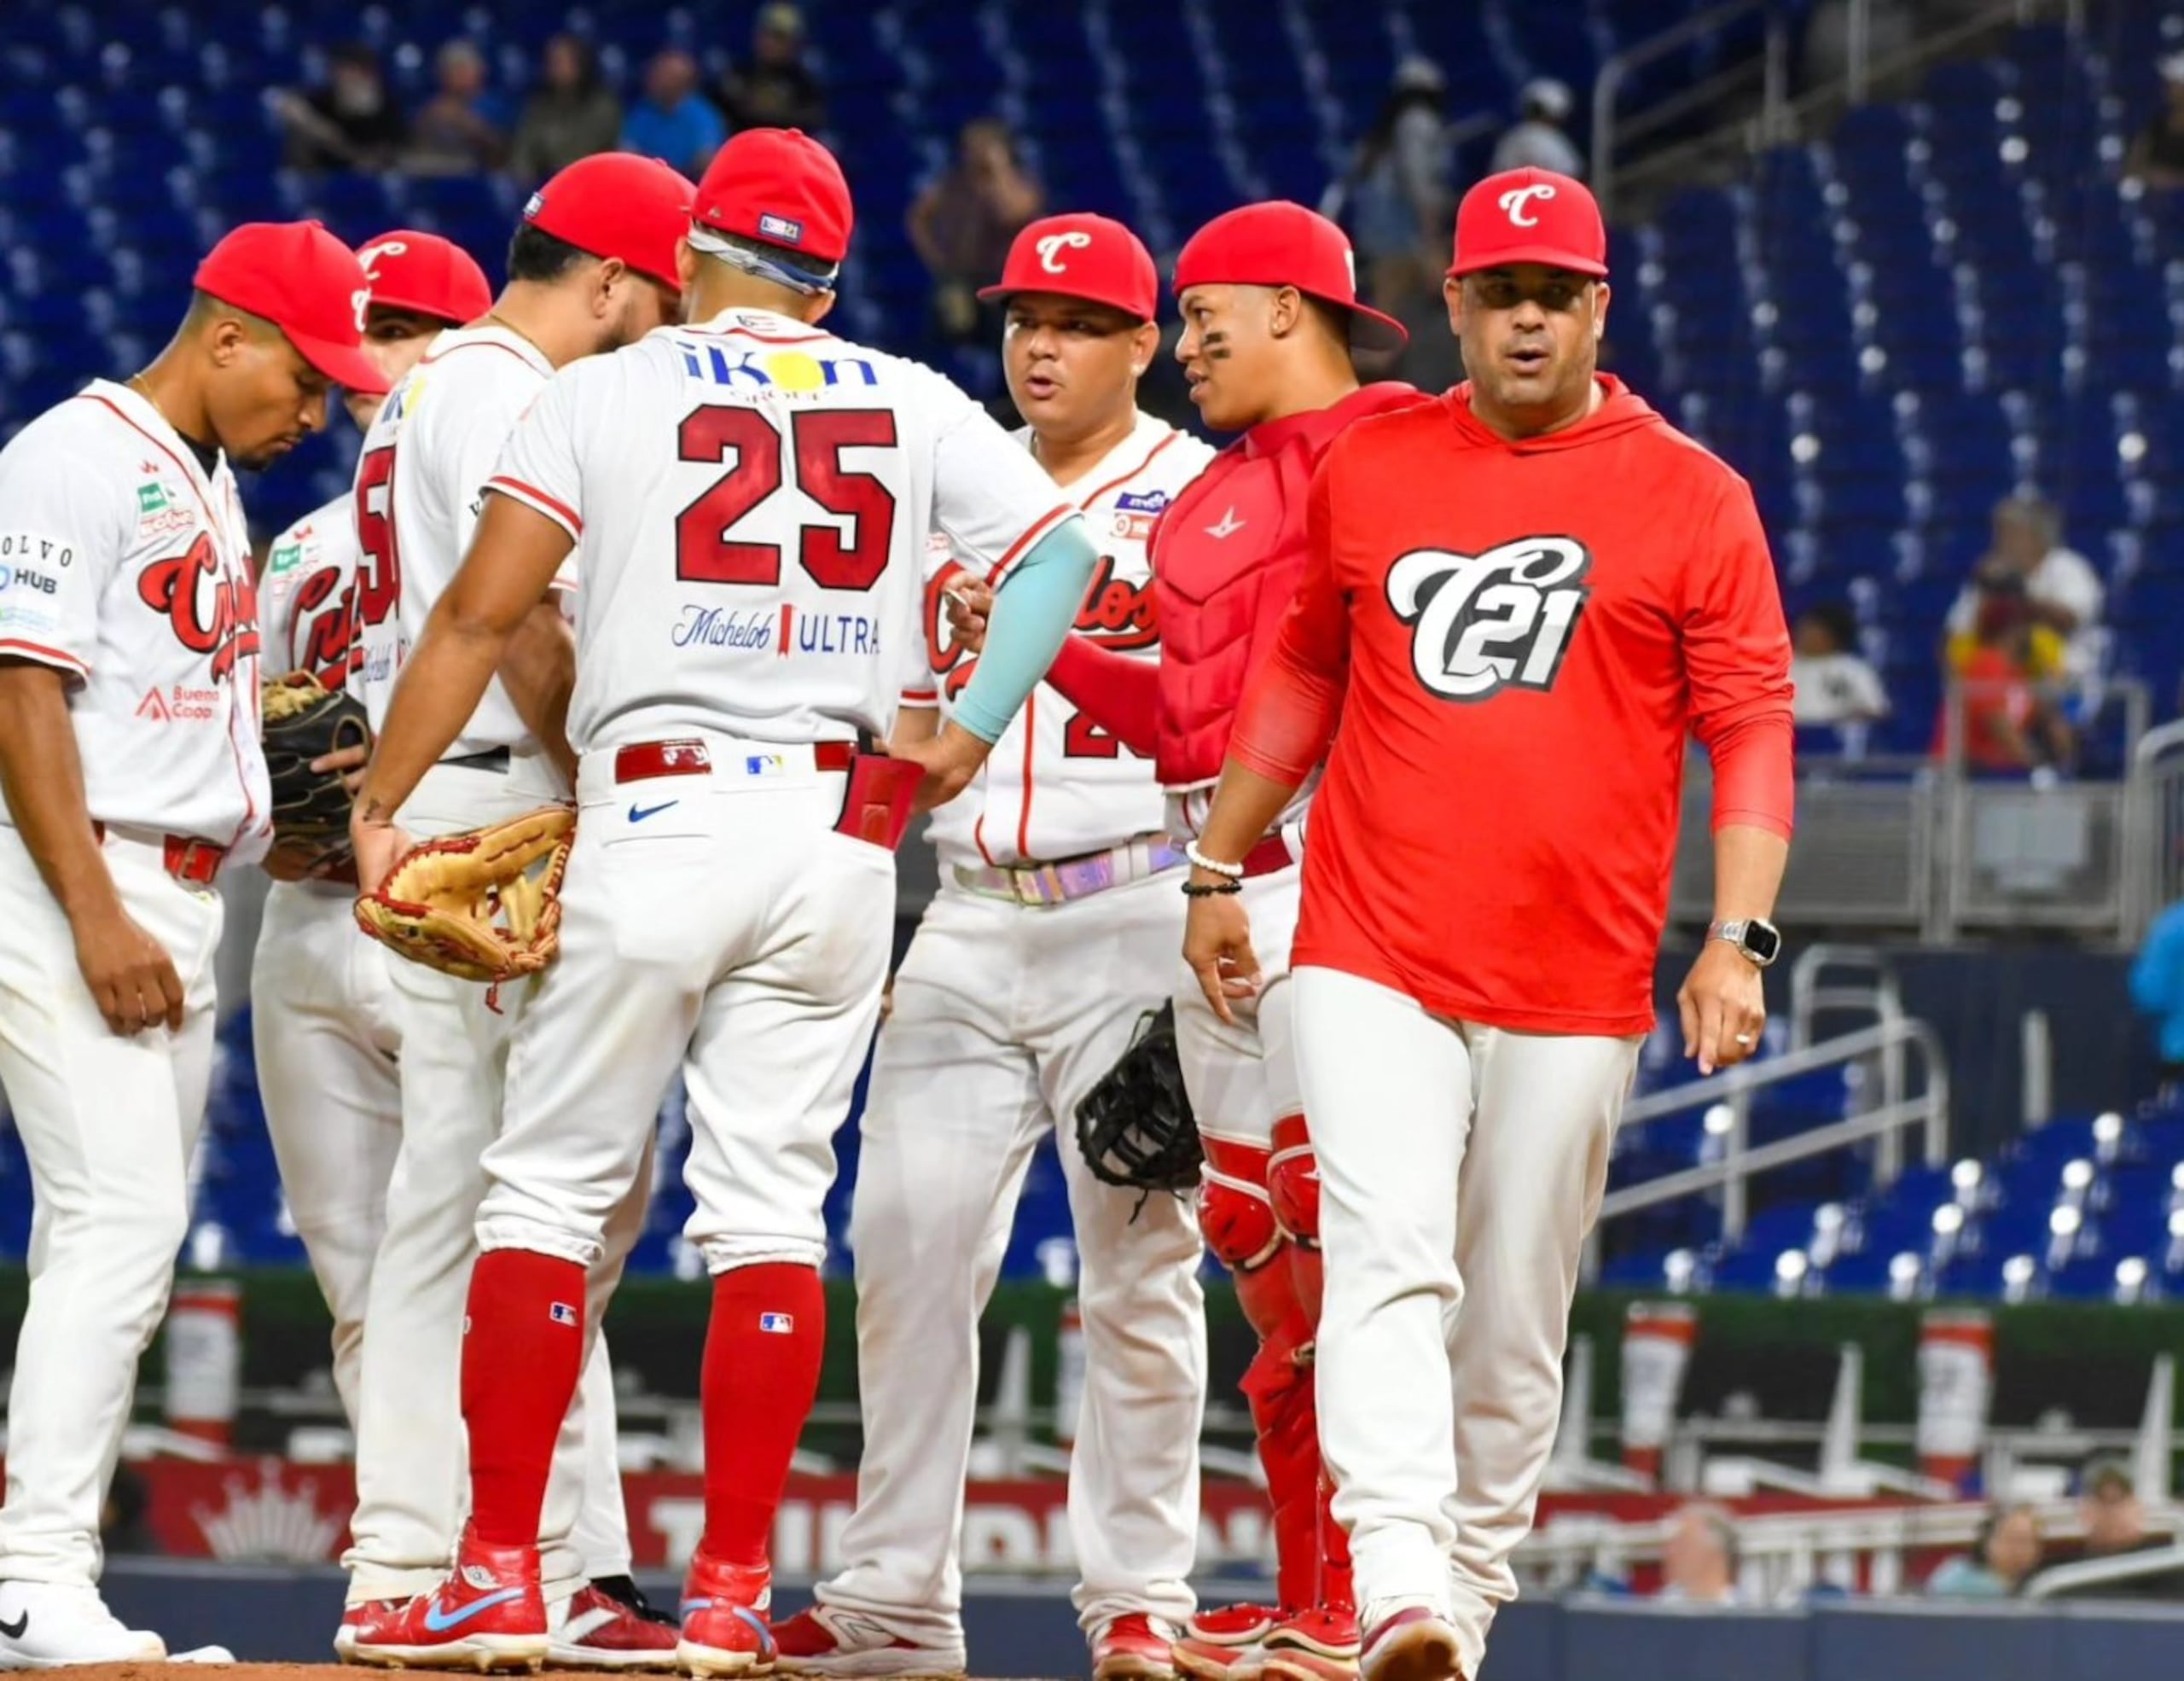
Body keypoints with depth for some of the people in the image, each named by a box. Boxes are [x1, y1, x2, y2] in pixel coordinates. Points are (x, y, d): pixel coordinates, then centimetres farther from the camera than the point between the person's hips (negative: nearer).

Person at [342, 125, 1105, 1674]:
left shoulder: (606, 391, 2)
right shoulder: (913, 403, 11)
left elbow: (482, 614, -5)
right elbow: (1061, 552, 4)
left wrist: (380, 808, -1)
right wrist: (972, 736, 8)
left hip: (656, 820, -3)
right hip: (842, 827, 3)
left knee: (551, 1186, 4)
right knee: (771, 1205, 4)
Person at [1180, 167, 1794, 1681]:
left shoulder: (1693, 501, 3)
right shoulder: (1366, 471, 9)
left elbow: (1751, 728, 1)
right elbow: (1302, 673, 21)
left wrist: (1739, 939, -9)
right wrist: (1217, 872, 20)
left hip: (1574, 988, 0)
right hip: (1368, 959, 0)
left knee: (1516, 1322, 5)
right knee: (1392, 1261, -18)